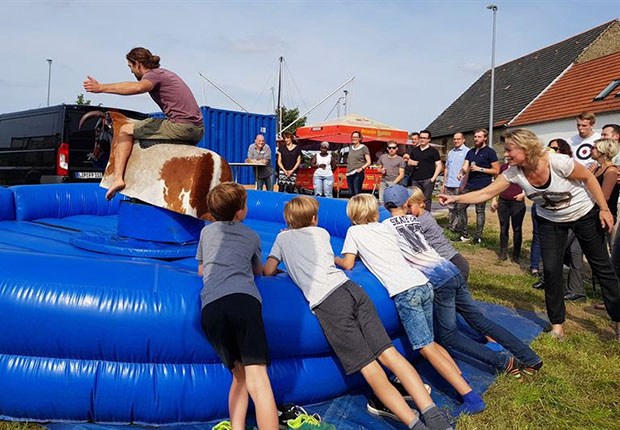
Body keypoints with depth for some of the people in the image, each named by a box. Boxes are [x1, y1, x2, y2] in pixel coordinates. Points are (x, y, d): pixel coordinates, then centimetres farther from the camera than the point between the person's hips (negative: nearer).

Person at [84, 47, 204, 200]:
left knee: (126, 130, 0)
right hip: (199, 130, 9)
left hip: (181, 126, -9)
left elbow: (138, 87, -25)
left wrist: (101, 87, -24)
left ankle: (118, 177, -9)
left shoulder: (153, 74, -3)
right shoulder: (164, 73, 25)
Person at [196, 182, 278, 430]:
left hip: (210, 306, 3)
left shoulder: (207, 231, 30)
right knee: (257, 379, -13)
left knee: (239, 376, 14)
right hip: (244, 299, -2)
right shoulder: (252, 236, 26)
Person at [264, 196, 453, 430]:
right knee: (388, 353, -3)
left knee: (369, 367, -7)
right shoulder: (321, 232, 28)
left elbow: (268, 271, 18)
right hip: (350, 287, 4)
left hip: (327, 303, -4)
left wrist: (282, 270, 38)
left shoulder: (283, 238, 21)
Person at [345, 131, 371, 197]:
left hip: (358, 174, -6)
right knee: (351, 193, 8)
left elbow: (368, 162, -3)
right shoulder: (351, 147, 15)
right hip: (349, 174, 6)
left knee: (357, 193, -11)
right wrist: (348, 168, 13)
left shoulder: (363, 148, -1)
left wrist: (361, 168, -15)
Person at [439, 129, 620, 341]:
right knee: (551, 270, -4)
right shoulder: (513, 173, -20)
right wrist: (456, 198, -30)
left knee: (601, 267, 7)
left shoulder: (558, 162, -33)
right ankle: (557, 323, 13)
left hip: (584, 215, -3)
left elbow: (588, 178, -17)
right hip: (550, 221, 3)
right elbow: (485, 193, -19)